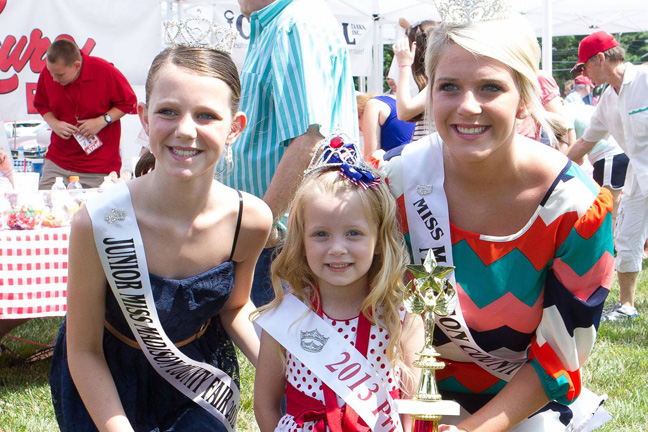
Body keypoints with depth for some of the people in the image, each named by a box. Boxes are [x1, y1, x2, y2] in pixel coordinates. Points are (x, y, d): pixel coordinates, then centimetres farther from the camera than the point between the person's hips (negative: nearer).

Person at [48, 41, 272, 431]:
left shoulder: (250, 220, -20)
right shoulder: (98, 224, -29)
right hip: (108, 381, -2)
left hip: (201, 371, 2)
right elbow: (84, 351, -17)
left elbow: (234, 306, 1)